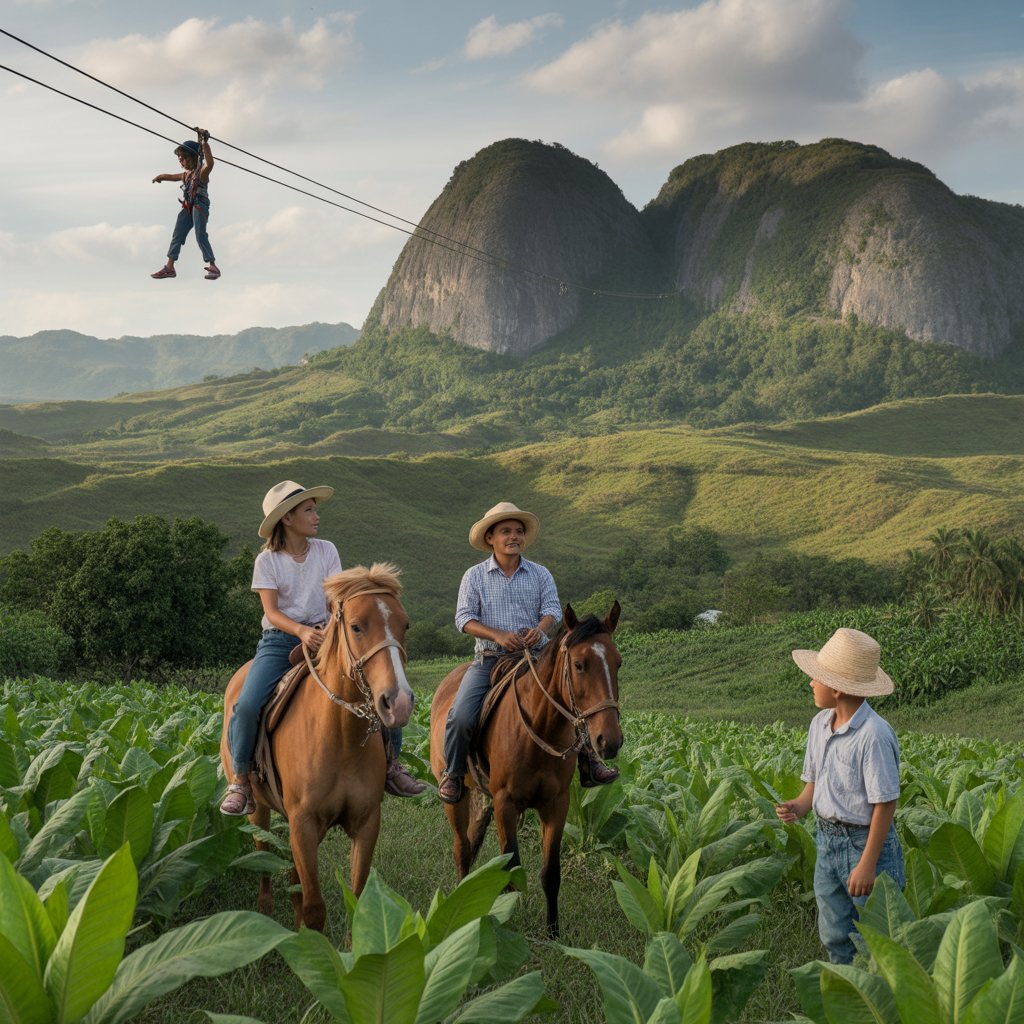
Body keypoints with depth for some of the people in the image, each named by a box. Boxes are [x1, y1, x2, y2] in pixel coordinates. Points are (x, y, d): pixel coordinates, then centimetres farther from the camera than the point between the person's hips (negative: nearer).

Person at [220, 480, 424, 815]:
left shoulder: (326, 551, 5)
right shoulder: (267, 560, -2)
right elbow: (272, 612, -12)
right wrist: (301, 631, -31)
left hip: (322, 635, 3)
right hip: (279, 639, -2)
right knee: (247, 705, -26)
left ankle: (391, 765, 3)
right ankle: (240, 781, -8)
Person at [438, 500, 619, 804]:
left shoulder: (540, 574, 10)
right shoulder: (474, 576, 5)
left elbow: (553, 609, -2)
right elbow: (464, 618, -3)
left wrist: (540, 629, -26)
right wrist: (498, 635, -20)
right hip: (489, 659, -2)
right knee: (461, 716, -20)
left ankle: (586, 761, 3)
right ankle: (452, 773, 3)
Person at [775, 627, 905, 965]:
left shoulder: (873, 734, -22)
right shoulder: (819, 724, 3)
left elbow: (886, 802, -19)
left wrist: (867, 864, -19)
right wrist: (799, 806, -9)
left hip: (865, 843, -8)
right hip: (827, 841, 8)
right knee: (834, 937, 17)